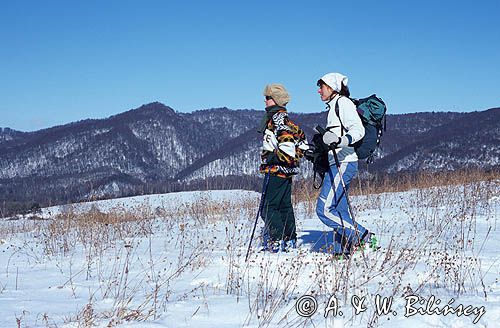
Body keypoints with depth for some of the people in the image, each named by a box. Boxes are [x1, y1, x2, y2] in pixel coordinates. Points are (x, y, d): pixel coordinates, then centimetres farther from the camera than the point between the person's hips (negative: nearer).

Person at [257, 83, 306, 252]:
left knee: (269, 206, -11)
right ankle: (290, 241, 19)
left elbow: (287, 139, -24)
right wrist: (295, 156, 23)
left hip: (278, 169, -11)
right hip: (285, 169, 11)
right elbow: (300, 136, 26)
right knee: (284, 205, 14)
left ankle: (277, 242, -14)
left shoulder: (278, 117, -11)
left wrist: (276, 157, -22)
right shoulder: (278, 117, 20)